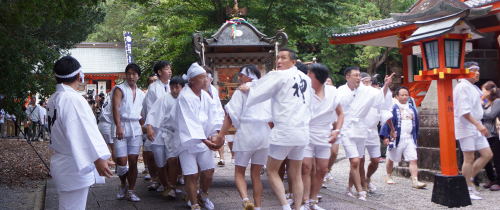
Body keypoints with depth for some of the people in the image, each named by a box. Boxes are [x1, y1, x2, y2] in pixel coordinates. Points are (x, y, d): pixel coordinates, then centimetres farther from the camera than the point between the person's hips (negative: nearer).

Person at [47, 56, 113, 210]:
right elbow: (83, 132, -31)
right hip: (74, 169, -11)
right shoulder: (72, 99, -20)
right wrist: (98, 159, -37)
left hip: (60, 162, 11)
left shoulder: (53, 99, 13)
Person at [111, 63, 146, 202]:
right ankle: (123, 185, 19)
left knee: (133, 161, 1)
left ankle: (130, 191, 10)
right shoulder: (120, 89, -2)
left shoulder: (140, 94, 16)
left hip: (135, 128, 4)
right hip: (121, 128, -4)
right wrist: (119, 126, -27)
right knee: (121, 161, -8)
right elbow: (115, 108, -15)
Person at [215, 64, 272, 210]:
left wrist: (221, 135, -6)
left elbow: (231, 116, -9)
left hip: (246, 134, -4)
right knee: (256, 174, 13)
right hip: (264, 134, 5)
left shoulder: (241, 92, -5)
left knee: (239, 172, 4)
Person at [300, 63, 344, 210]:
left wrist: (336, 130, -2)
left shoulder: (332, 92, 1)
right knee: (306, 167, -10)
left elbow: (340, 113, 10)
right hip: (306, 135, -3)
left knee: (322, 169, 5)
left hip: (324, 136, 3)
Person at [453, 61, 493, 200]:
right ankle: (468, 189, 4)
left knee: (487, 154, 6)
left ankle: (469, 178, 16)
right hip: (466, 126, -9)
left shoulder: (473, 88, 18)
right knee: (469, 158, -5)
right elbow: (464, 110, -23)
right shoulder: (463, 87, -14)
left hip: (475, 126, 10)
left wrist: (479, 125, 19)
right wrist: (478, 124, -27)